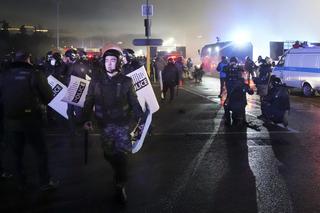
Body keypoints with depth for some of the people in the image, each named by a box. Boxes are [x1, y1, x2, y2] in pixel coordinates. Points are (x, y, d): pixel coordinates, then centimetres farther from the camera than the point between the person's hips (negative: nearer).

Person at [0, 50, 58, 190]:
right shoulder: (35, 74, -8)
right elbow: (49, 97, -7)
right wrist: (39, 102, 13)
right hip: (30, 120, -3)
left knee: (17, 153, 18)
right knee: (41, 151, 11)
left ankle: (21, 183, 27)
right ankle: (45, 182, 15)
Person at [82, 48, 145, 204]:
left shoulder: (126, 81, 0)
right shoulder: (96, 81, 3)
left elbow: (134, 102, 2)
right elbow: (89, 102, 5)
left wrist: (141, 119, -3)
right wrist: (86, 119, -5)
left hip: (122, 122, -2)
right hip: (105, 123, 2)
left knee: (122, 153, -8)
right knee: (109, 153, 5)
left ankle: (120, 185, 6)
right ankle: (120, 176, 33)